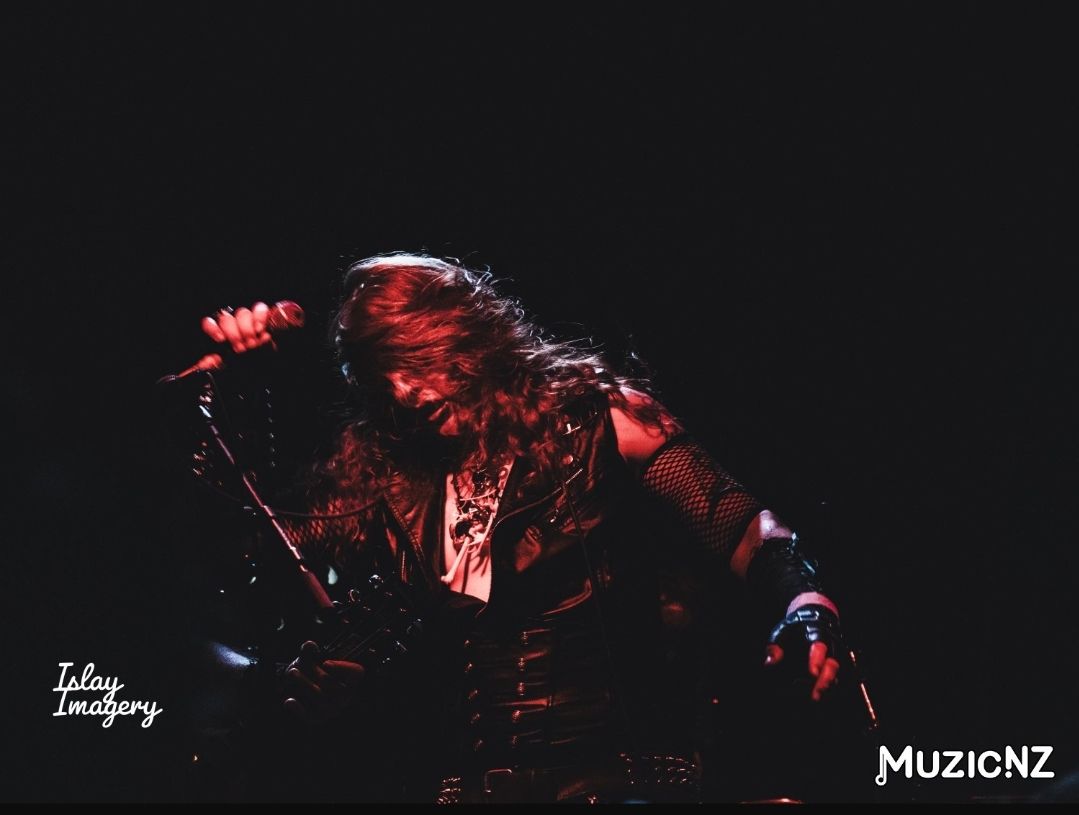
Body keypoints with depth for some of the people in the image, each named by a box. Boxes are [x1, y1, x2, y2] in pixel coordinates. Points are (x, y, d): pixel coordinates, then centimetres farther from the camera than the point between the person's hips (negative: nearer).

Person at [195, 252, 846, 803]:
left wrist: (804, 602, -23)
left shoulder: (591, 418, 2)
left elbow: (739, 525, -2)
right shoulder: (378, 464, 11)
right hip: (463, 777, 4)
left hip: (604, 768, -4)